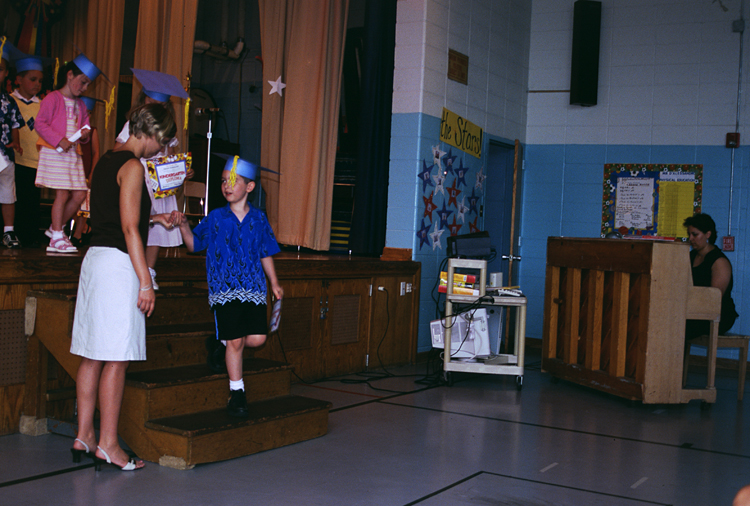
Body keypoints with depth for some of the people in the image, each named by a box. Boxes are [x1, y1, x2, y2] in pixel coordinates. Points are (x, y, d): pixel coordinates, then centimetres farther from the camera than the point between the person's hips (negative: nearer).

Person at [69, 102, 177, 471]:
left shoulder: (107, 161, 16)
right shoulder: (132, 167, -11)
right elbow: (129, 229, -17)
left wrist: (152, 218, 28)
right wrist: (145, 282, -16)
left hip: (95, 258, 9)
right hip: (118, 263, -9)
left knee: (92, 355, 12)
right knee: (115, 359, -4)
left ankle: (83, 436, 18)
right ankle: (107, 444, 1)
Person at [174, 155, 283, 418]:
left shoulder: (258, 219, 6)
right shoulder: (215, 218, 3)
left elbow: (266, 253, 14)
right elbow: (195, 244, 9)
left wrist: (274, 283, 14)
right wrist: (183, 226, -8)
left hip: (253, 288, 2)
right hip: (224, 288, -2)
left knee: (256, 338, -8)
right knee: (235, 341, -3)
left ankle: (223, 344, 26)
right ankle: (237, 392, 12)